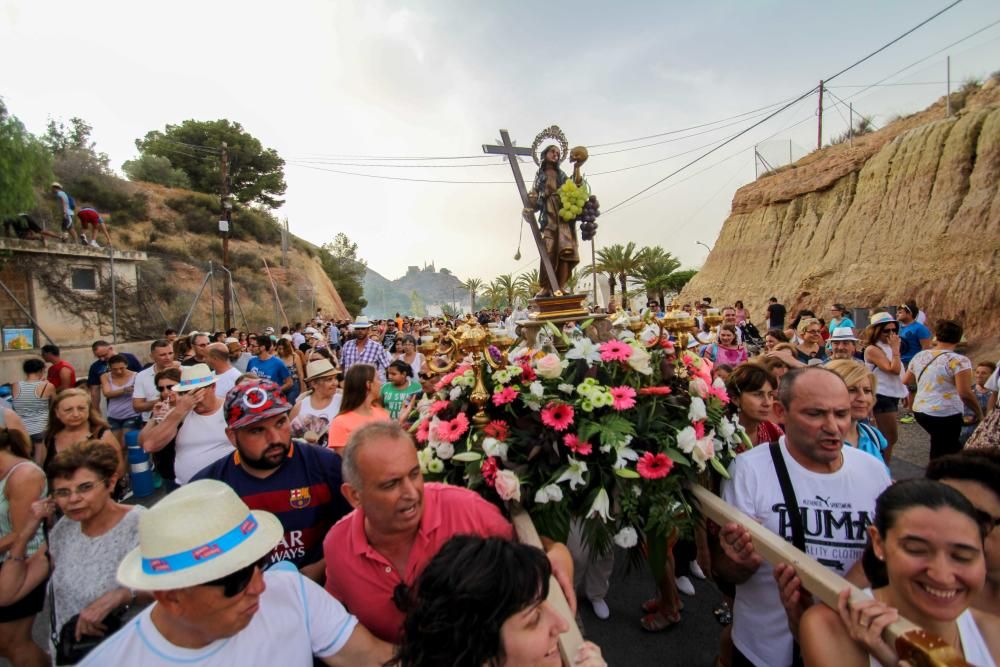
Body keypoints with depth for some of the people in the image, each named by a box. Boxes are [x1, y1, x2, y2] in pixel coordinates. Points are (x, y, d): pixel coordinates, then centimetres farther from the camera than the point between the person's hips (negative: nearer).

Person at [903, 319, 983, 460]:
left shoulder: (919, 356, 5)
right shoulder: (959, 360, -14)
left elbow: (905, 382, 14)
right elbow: (965, 393, -19)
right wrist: (978, 413, -6)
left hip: (920, 411, 6)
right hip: (945, 416, -6)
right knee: (941, 456, 6)